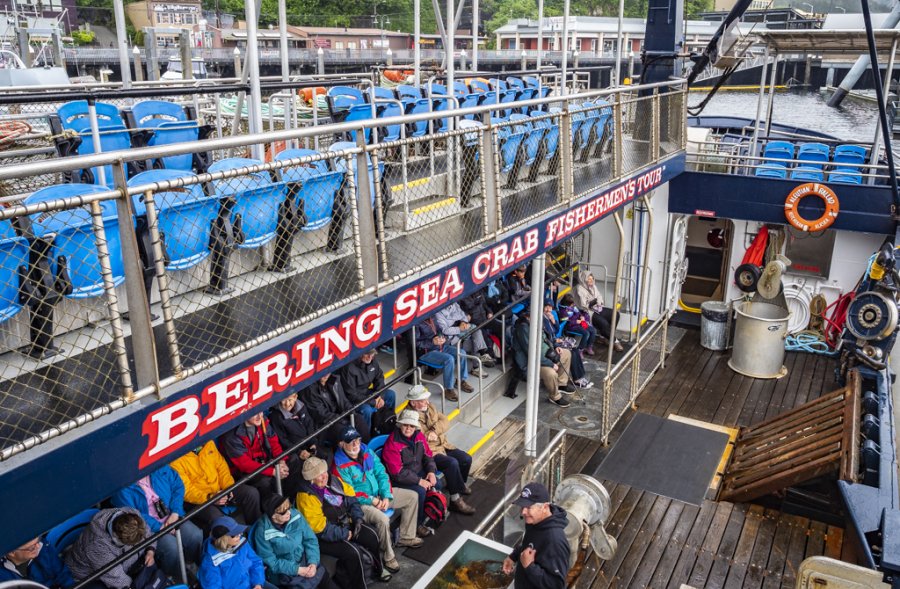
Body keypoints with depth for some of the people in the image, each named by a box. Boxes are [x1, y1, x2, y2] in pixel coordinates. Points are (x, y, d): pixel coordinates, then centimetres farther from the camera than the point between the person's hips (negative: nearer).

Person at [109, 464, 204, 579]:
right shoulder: (122, 488, -14)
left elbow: (177, 485, 3)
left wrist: (175, 513, -8)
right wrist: (159, 527, -21)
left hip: (171, 516, 4)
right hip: (148, 527, -4)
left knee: (196, 536, -19)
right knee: (171, 547, -29)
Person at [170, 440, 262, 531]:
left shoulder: (208, 443, 3)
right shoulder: (176, 459, -15)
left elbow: (222, 467, 6)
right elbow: (186, 491, -18)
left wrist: (229, 488, -10)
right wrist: (209, 498, -32)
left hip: (218, 490, 6)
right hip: (196, 500, -6)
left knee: (252, 493, -11)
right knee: (216, 516, -35)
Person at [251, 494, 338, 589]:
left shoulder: (295, 515, -8)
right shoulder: (262, 531, -18)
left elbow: (310, 540, -3)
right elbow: (270, 562, -15)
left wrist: (313, 562, -17)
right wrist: (297, 570, -20)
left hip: (304, 560, 3)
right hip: (283, 571, -3)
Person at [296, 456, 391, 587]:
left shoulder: (332, 481, 0)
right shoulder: (306, 496, -22)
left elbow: (351, 499, 9)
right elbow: (320, 528, -24)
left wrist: (358, 518, -5)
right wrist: (344, 534, -19)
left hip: (345, 524, 7)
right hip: (326, 537, -7)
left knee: (372, 536, -4)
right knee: (353, 552, -25)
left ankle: (378, 570, 20)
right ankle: (359, 584, -3)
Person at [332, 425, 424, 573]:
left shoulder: (366, 452, -1)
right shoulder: (339, 466, -21)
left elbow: (381, 473, 3)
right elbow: (349, 494, -20)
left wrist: (386, 496, -9)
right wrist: (372, 501, -17)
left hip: (378, 494, 8)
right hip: (359, 503, -8)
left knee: (412, 497, 6)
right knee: (383, 519, -34)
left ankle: (406, 537, 18)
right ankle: (388, 557, -10)